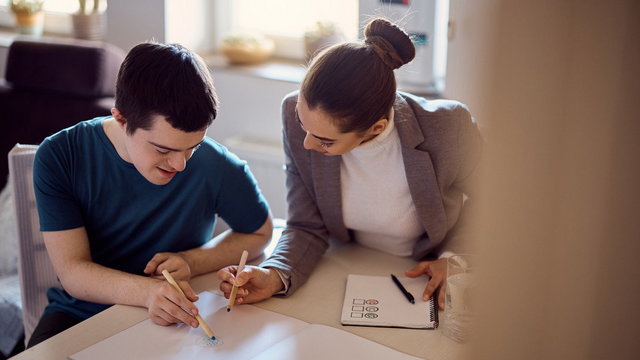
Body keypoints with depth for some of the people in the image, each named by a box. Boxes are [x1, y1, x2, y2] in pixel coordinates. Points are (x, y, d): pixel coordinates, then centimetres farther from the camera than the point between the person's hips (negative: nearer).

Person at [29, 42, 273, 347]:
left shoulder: (219, 168, -17)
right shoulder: (58, 158, -13)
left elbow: (259, 234, 3)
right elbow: (72, 272, -16)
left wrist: (192, 262, -15)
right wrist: (147, 291, -35)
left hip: (174, 322, 0)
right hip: (79, 314, 1)